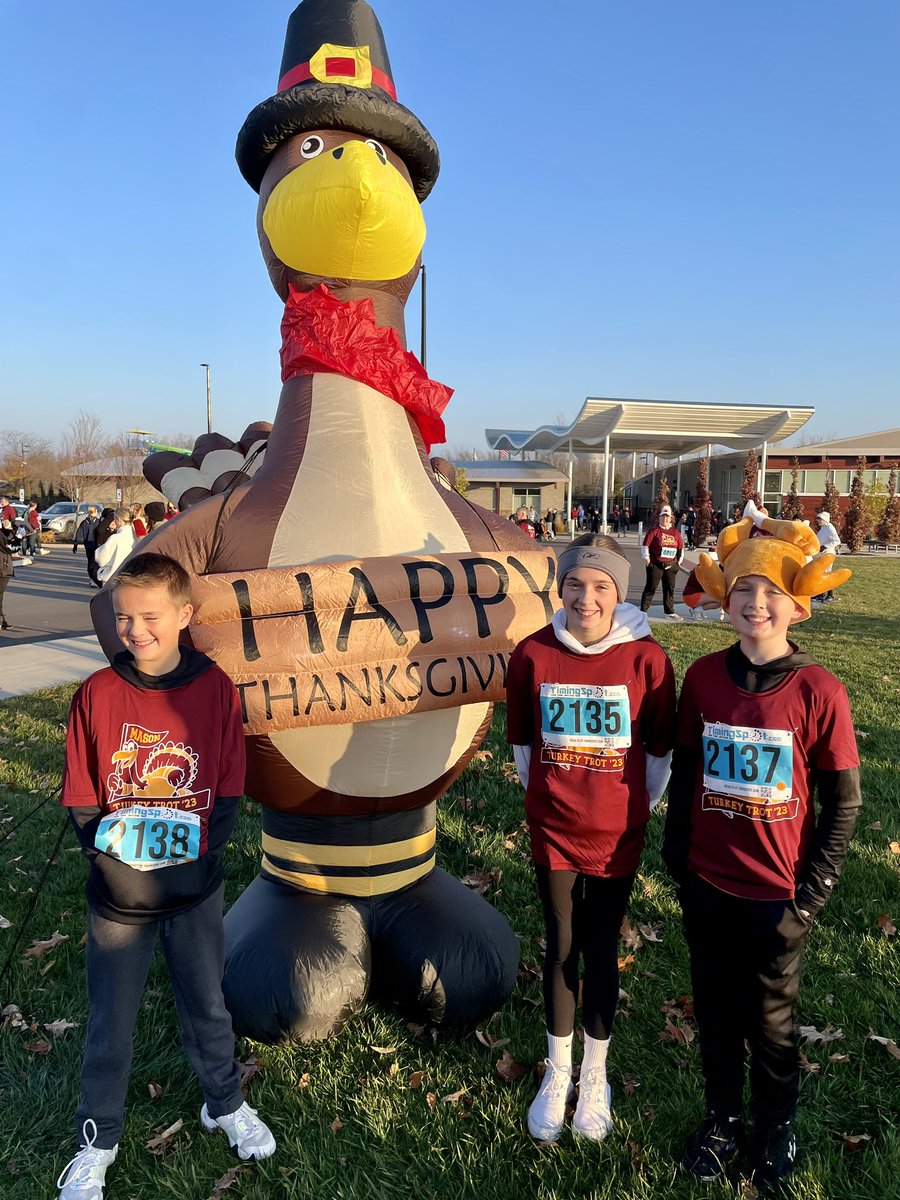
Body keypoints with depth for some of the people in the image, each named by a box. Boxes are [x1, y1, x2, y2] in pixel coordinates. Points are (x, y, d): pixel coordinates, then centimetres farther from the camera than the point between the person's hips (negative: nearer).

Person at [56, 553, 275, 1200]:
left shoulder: (215, 689, -10)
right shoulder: (98, 693, -9)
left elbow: (229, 790, -5)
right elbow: (81, 800, -4)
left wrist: (198, 853, -14)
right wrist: (111, 857, -14)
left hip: (195, 886, 0)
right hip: (120, 892, 0)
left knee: (207, 1004, 19)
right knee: (111, 1019, 16)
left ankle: (226, 1105, 45)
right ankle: (98, 1140, 41)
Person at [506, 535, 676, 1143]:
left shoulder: (646, 658, -14)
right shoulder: (533, 654, -10)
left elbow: (659, 750, -2)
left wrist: (638, 810, 4)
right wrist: (545, 797, 10)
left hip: (617, 836, -1)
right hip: (553, 831, 1)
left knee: (602, 954, 13)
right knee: (561, 949, 14)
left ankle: (595, 1077, 37)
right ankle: (557, 1075, 36)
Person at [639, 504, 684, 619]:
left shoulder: (676, 533, 11)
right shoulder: (654, 531, -2)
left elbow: (681, 547, 17)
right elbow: (645, 545, -6)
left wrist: (679, 561, 11)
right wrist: (647, 559, -10)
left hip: (671, 565, 4)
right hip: (655, 565, -4)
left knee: (670, 588, 9)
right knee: (651, 588, -2)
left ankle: (670, 612, 17)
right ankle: (643, 611, 3)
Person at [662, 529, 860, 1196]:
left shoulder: (819, 692, -14)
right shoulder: (702, 678, -7)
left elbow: (843, 802, -6)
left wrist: (812, 891, -7)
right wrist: (677, 856, 5)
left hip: (779, 896, -2)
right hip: (706, 885, 2)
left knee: (772, 1020, 19)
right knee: (716, 1012, 20)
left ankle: (777, 1128, 45)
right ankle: (722, 1117, 45)